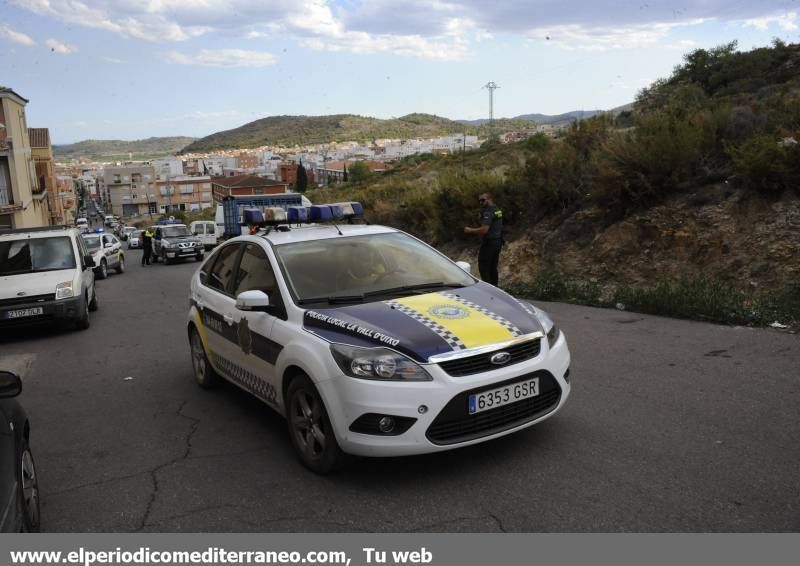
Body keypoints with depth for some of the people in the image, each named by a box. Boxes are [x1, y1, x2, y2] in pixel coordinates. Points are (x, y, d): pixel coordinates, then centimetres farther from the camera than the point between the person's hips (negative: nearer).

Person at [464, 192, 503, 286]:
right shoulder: (497, 210, 13)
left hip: (489, 242, -10)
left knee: (483, 267, -4)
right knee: (493, 267, 15)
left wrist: (470, 230, -16)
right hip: (498, 241, 10)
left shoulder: (488, 212, -18)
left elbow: (484, 229, -27)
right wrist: (480, 217, 4)